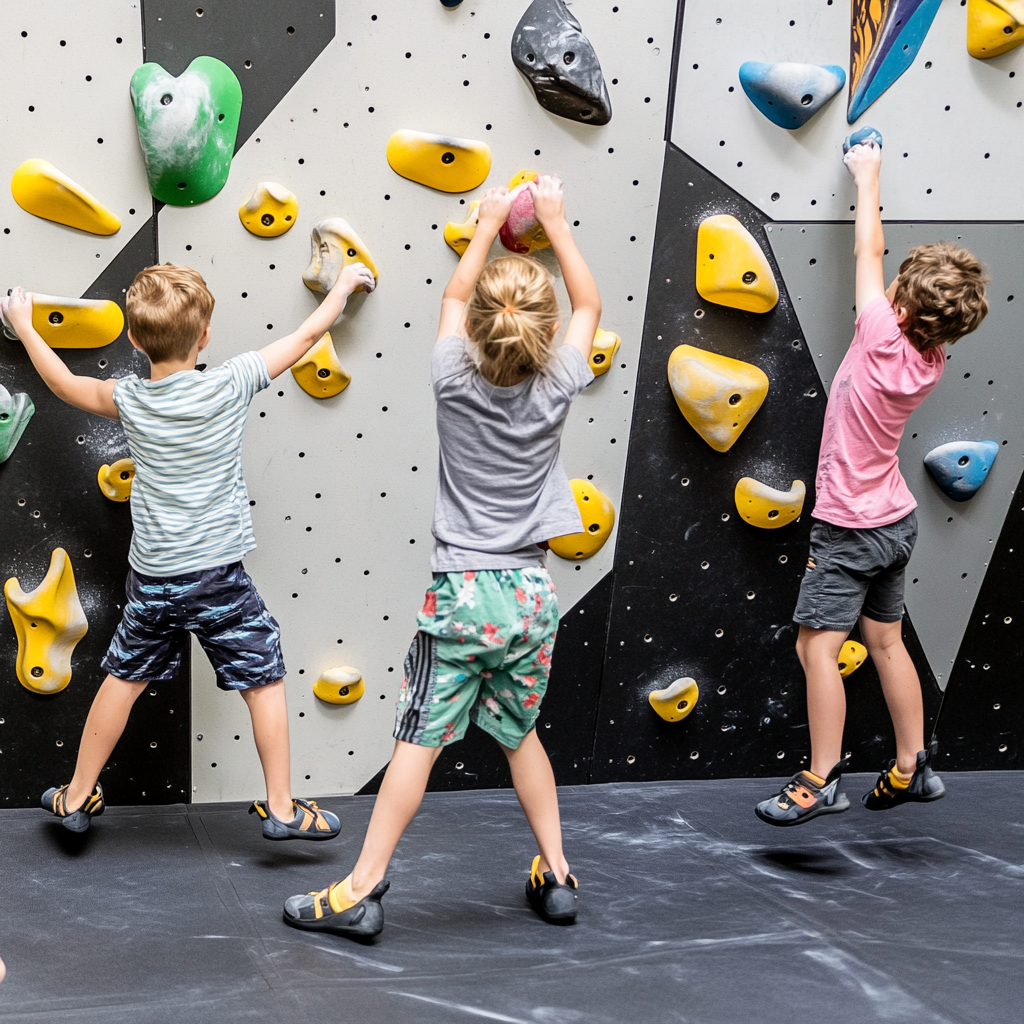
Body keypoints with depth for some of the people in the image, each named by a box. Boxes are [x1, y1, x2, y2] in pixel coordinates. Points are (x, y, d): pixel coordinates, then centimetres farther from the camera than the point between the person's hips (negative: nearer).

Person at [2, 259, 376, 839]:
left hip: (152, 577, 3)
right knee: (265, 681, 9)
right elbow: (305, 336, -1)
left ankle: (78, 798, 28)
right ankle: (282, 808, 13)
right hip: (218, 574, -3)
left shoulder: (130, 399, -3)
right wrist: (344, 285, 16)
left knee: (124, 678, 17)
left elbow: (66, 384, 15)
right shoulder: (229, 386, -11)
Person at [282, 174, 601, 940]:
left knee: (417, 742, 0)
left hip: (462, 595, -3)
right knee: (520, 735, 19)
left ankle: (360, 893, 4)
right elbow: (590, 305, 13)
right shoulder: (556, 391, -6)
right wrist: (555, 223, 19)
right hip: (531, 594, 3)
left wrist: (489, 225, 24)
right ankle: (557, 876, 27)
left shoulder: (455, 381, -9)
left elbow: (455, 296, 12)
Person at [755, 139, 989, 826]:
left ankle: (822, 780, 0)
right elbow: (879, 257, 12)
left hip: (851, 528, -9)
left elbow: (868, 254, -9)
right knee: (886, 641, 16)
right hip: (896, 518, 9)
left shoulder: (885, 342, -22)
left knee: (818, 645, -4)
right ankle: (913, 768, 24)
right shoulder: (932, 362, -3)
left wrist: (868, 180, 4)